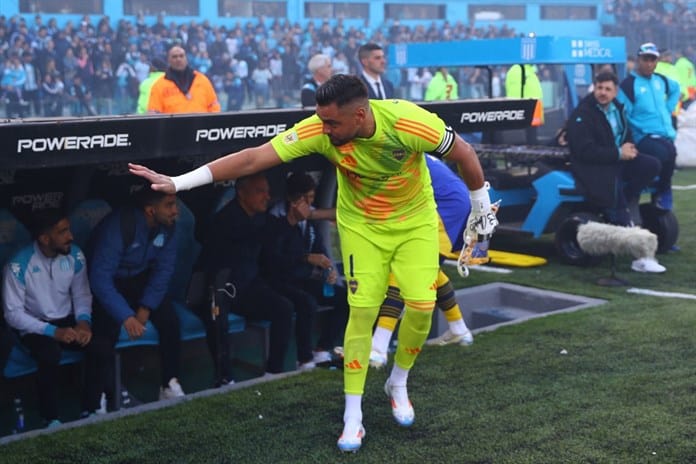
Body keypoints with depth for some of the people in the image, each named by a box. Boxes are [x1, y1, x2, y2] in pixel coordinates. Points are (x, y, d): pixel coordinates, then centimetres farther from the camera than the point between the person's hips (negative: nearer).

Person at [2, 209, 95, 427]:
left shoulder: (75, 255, -8)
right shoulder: (19, 266, -21)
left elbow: (82, 294, 2)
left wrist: (84, 321, -19)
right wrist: (53, 331, -26)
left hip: (67, 320, 4)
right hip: (33, 326, -4)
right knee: (50, 354, -35)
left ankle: (92, 408, -6)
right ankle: (51, 418, -13)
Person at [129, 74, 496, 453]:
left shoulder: (410, 122, -31)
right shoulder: (319, 131, -28)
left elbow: (463, 153, -13)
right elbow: (253, 158, -29)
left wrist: (481, 207, 1)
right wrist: (178, 182, -33)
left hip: (416, 221, 0)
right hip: (362, 226, 0)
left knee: (422, 304, -9)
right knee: (362, 311, -9)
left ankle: (398, 385, 20)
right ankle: (353, 418, 2)